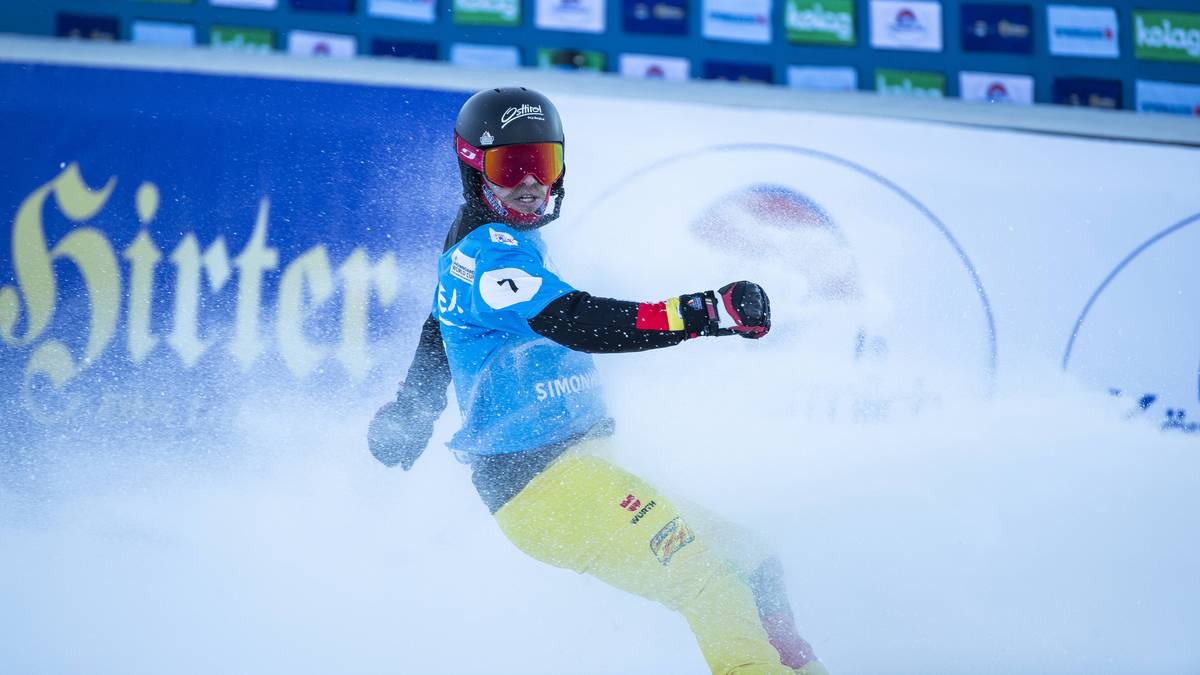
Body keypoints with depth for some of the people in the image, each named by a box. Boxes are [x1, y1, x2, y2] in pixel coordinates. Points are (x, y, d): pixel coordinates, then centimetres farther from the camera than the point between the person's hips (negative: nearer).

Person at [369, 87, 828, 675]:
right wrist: (706, 312, -36)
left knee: (754, 569, 7)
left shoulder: (475, 249, 18)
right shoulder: (488, 252, -14)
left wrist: (405, 415, 45)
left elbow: (441, 328, 32)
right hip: (549, 483, -10)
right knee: (715, 587, -23)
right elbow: (576, 322, -29)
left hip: (575, 468, 10)